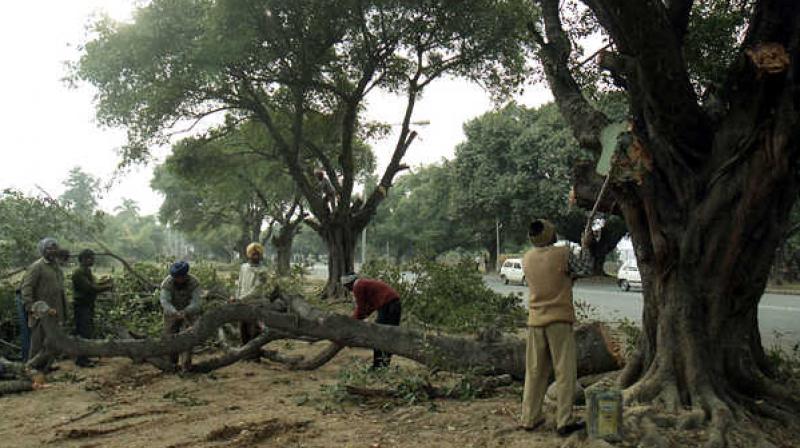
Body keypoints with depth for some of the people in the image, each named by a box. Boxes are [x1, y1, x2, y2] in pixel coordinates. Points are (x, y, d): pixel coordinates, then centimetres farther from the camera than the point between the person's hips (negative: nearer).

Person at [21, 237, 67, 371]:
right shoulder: (36, 267, -10)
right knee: (38, 341, -2)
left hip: (55, 313, 8)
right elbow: (26, 288, -14)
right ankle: (33, 368, 7)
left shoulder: (57, 267, 15)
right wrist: (31, 308, -20)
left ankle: (47, 366, 21)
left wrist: (63, 308, 18)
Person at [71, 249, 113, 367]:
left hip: (88, 305, 10)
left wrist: (103, 283, 3)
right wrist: (106, 287, -17)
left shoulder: (87, 271, 15)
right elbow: (89, 288, -23)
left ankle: (83, 358, 21)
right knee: (84, 333, -8)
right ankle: (81, 360, -2)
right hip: (81, 306, -10)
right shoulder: (78, 272, -16)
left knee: (89, 332, 13)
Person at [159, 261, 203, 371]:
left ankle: (186, 366, -9)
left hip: (188, 313, -1)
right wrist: (176, 313, -52)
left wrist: (185, 312, -49)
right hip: (171, 313, 1)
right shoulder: (167, 283, -26)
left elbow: (195, 303, -31)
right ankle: (172, 364, 26)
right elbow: (165, 301, -35)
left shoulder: (194, 282, -26)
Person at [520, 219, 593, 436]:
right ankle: (564, 422, 6)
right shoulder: (563, 254, -12)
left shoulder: (527, 259, 4)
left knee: (535, 372, 12)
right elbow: (585, 270, 3)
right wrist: (585, 246, 14)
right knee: (565, 372, 3)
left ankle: (530, 418, 17)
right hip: (559, 320, -5)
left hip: (535, 321, 5)